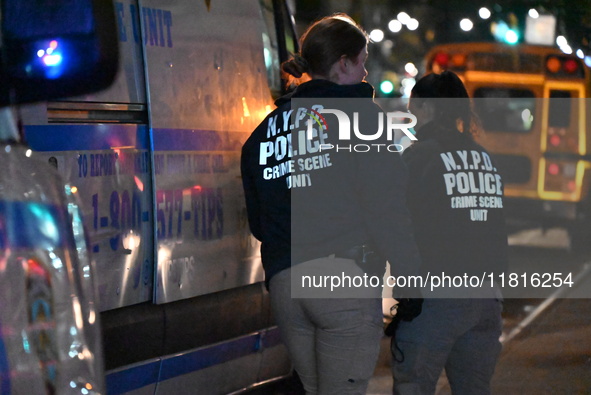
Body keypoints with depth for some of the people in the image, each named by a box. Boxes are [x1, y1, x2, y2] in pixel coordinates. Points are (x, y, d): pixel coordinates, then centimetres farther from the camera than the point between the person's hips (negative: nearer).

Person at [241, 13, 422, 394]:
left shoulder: (266, 130, 16)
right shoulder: (358, 114, -4)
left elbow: (257, 220, 18)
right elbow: (386, 206, -11)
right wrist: (413, 270, -5)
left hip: (283, 285, 7)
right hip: (345, 277, -6)